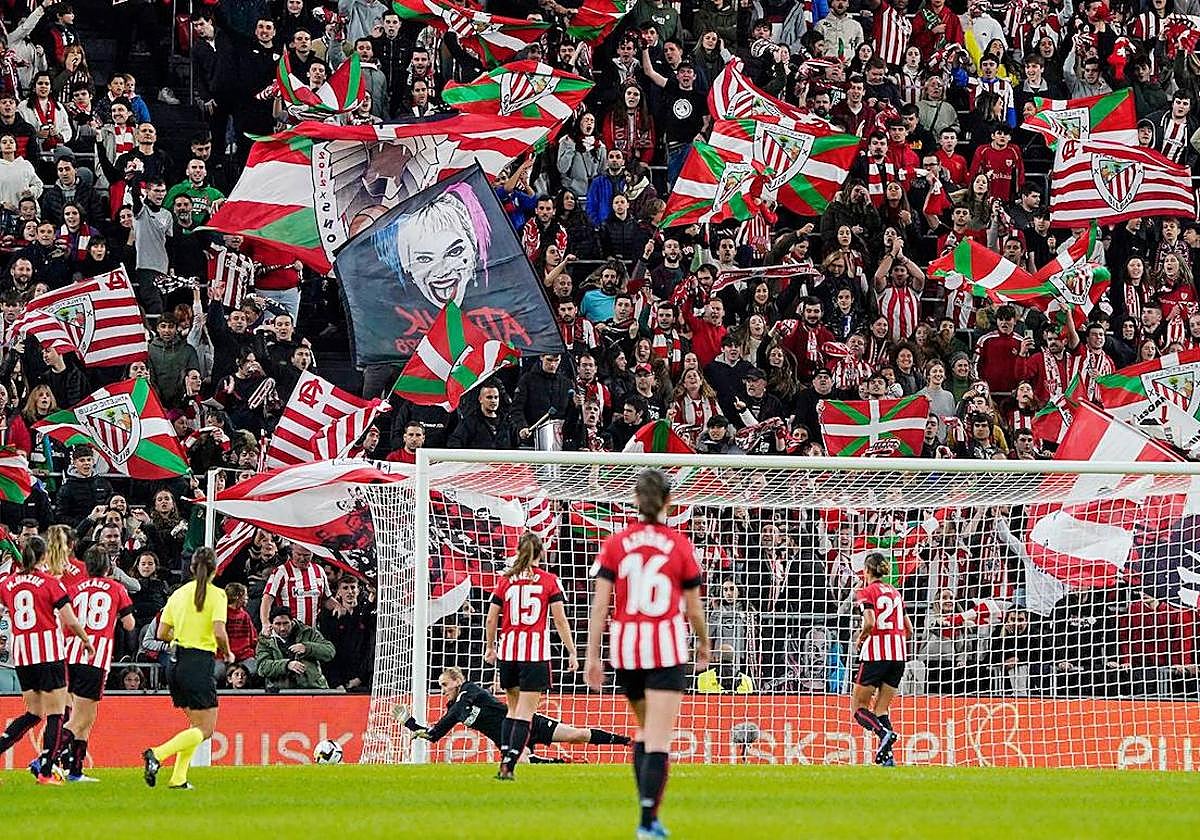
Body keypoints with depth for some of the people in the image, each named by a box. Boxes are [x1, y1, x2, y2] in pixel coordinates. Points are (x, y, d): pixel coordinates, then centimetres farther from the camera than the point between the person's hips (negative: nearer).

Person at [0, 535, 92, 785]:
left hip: (21, 652, 5)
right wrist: (86, 640, 10)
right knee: (55, 712, 1)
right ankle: (46, 771, -5)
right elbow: (70, 621, -6)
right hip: (49, 651, -5)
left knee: (33, 713, 16)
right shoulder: (50, 583, -6)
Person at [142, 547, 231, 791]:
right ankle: (157, 754, -21)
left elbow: (162, 634, 9)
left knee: (197, 724, 18)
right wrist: (227, 653, 1)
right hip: (201, 661, -7)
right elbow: (219, 633, -18)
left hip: (177, 660, 7)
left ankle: (178, 778, 8)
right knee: (206, 729, -1)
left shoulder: (178, 594, 9)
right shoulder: (216, 595, -8)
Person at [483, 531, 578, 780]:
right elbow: (560, 621, -3)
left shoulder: (505, 580, 6)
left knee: (513, 708, 18)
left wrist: (489, 648, 24)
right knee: (525, 713, -3)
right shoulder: (549, 580, -1)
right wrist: (572, 652, 3)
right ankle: (508, 766, -13)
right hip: (536, 651, -3)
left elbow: (491, 620, 8)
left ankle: (504, 759, 10)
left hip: (508, 650, 3)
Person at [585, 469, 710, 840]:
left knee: (645, 729, 22)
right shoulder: (679, 545, -2)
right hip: (666, 647, -3)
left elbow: (600, 605, -2)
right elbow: (694, 607, 5)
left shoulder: (615, 544, 2)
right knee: (658, 738, -6)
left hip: (625, 645, 3)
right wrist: (703, 644, 22)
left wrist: (592, 656, 1)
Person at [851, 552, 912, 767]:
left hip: (876, 653, -6)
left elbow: (870, 623, -17)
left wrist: (860, 639, 0)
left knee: (858, 707, 2)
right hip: (899, 654, 6)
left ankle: (884, 733, -24)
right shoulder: (894, 592, 17)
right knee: (880, 709, 9)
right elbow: (909, 629, 16)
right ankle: (887, 758, -6)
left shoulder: (867, 592, -2)